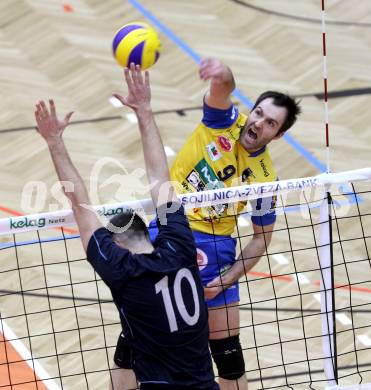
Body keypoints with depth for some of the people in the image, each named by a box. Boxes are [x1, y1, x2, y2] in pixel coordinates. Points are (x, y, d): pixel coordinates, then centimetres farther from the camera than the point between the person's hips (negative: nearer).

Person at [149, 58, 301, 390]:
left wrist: (228, 279, -9)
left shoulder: (264, 178, -7)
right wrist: (223, 75, -54)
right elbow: (222, 89, -29)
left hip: (212, 247, 0)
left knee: (227, 349, 2)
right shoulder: (224, 119, -7)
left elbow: (262, 236, 2)